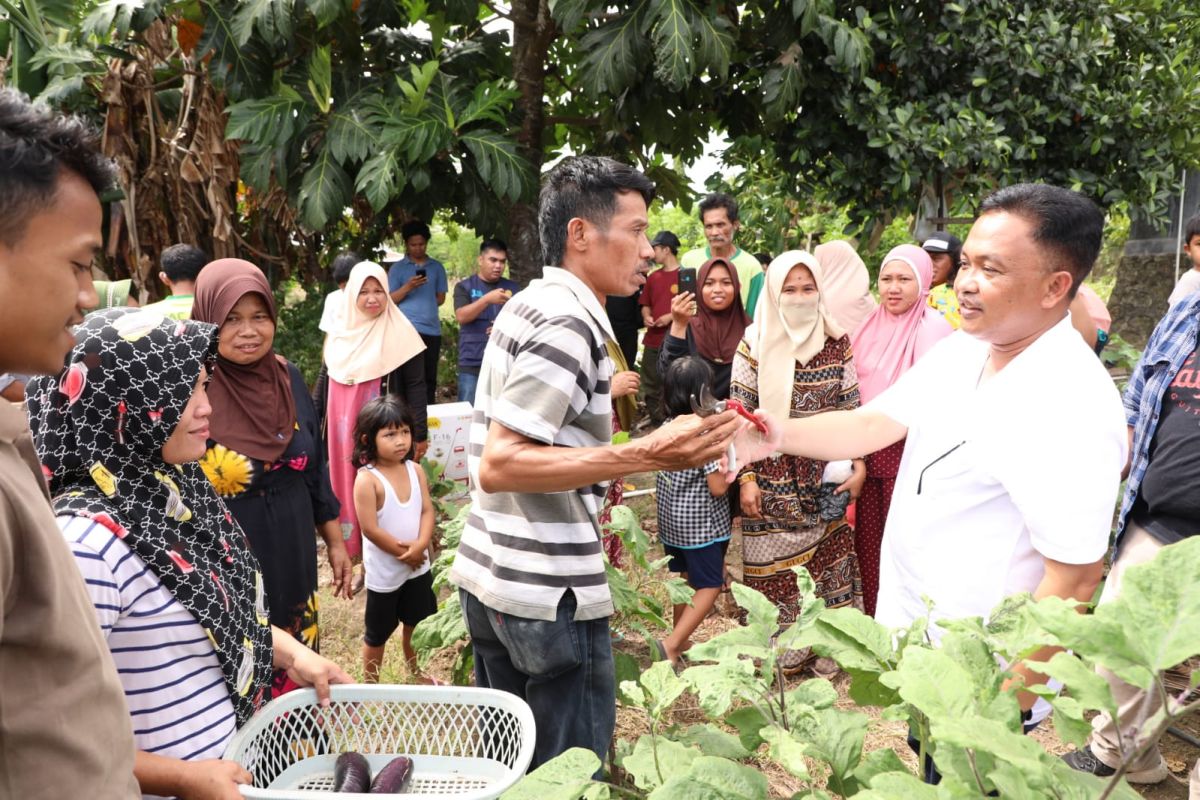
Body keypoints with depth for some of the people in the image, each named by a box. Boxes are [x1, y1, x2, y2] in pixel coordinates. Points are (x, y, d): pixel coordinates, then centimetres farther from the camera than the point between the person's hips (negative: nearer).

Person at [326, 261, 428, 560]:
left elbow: (416, 385, -8)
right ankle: (352, 544, 25)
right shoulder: (339, 336, 7)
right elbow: (327, 381, 15)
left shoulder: (400, 333, -8)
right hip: (345, 427, 5)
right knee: (348, 483, 11)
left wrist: (420, 433, -11)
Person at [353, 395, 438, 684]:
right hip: (384, 571, -5)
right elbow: (370, 529, -22)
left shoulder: (415, 470, -3)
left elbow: (427, 510, -3)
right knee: (378, 633, 11)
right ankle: (371, 686, 30)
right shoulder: (367, 479, -21)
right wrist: (405, 553, -17)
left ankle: (416, 675, 43)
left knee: (416, 623, 22)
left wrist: (420, 545, -20)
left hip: (418, 566, 5)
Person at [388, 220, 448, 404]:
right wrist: (408, 287, -14)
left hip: (432, 329, 3)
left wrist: (425, 305, 4)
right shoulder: (397, 268, 4)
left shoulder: (437, 267, 12)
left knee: (430, 377, 7)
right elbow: (390, 300, 0)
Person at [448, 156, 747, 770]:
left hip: (487, 579, 10)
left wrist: (600, 392, 27)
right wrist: (644, 456, -29)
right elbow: (498, 466, -24)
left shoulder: (526, 305, 12)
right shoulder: (568, 321, -17)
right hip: (548, 596, -10)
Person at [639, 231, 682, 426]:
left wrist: (672, 316, -16)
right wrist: (646, 317, 1)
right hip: (653, 339, 7)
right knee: (650, 386, 10)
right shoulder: (653, 277, 14)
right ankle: (655, 423, 21)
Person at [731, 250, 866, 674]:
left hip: (825, 477, 2)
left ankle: (828, 650, 21)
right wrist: (746, 478, -7)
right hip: (773, 477, -2)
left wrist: (858, 464, 0)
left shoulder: (837, 344, 3)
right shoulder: (755, 346, -5)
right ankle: (775, 656, 18)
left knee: (828, 560, 6)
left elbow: (851, 409, 8)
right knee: (773, 569, 3)